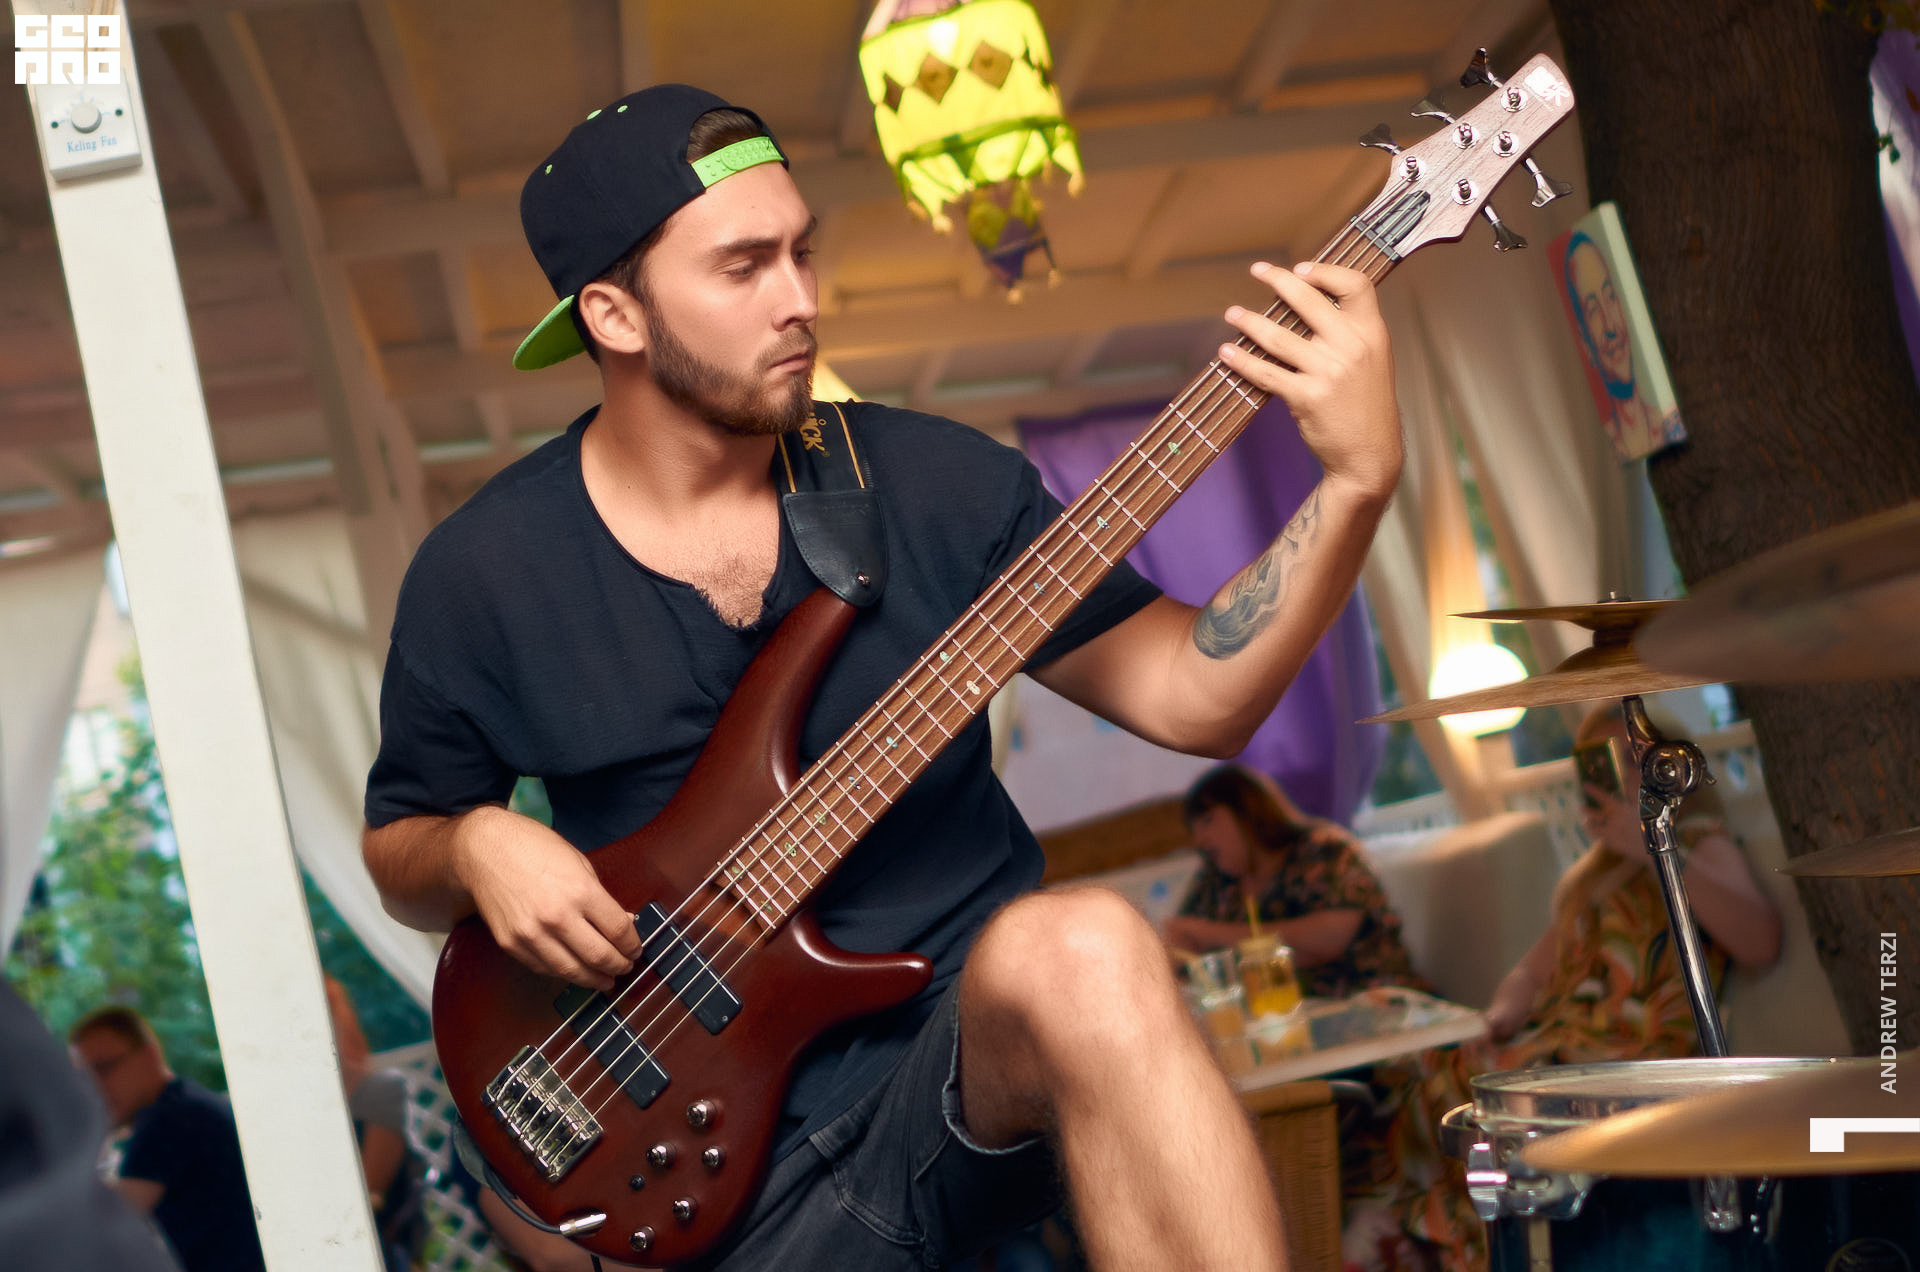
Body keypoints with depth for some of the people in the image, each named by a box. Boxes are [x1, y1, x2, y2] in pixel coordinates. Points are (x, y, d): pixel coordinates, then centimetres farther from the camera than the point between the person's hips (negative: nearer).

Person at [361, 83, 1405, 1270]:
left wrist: (1358, 480, -15)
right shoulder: (484, 575, -1)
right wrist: (479, 843, -10)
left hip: (983, 1035, 1)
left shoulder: (933, 481, 0)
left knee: (1087, 957, -33)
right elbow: (399, 850, 13)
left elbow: (1195, 693, -3)